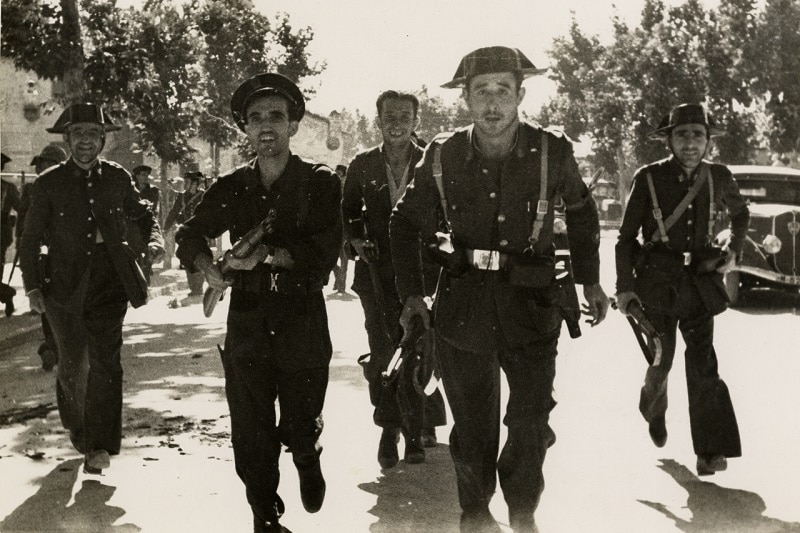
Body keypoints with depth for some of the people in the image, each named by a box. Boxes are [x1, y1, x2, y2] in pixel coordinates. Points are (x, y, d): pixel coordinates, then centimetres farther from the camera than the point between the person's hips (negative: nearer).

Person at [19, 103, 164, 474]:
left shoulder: (117, 178, 4)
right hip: (65, 285, 0)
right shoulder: (49, 183, 0)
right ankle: (76, 425, 37)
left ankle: (100, 445, 2)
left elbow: (141, 213, 18)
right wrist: (32, 287, -2)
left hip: (110, 280, 0)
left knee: (105, 362, -5)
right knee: (73, 365, 10)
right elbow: (30, 240, 4)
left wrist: (154, 238, -3)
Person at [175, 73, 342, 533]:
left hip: (303, 325, -2)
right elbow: (191, 235, 16)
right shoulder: (231, 189, 6)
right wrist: (206, 265, -4)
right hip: (247, 325, 2)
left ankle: (308, 462, 46)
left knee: (300, 430, 10)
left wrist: (267, 256, -21)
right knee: (252, 439, 5)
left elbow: (325, 253, -13)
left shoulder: (321, 183, -4)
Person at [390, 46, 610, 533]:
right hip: (461, 305, 1)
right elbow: (406, 223, 10)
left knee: (531, 422, -2)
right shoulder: (443, 155, -3)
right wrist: (411, 292, 3)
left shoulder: (553, 152, -6)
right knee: (472, 425, 9)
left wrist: (590, 280, 13)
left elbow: (582, 215, 14)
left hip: (531, 304, -1)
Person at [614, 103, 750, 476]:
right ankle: (653, 409, 40)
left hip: (700, 282, 1)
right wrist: (624, 285, -7)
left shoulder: (718, 177, 2)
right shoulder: (649, 178, -6)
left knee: (703, 362, -8)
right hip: (657, 281, -1)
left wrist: (733, 250, 9)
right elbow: (627, 236, -2)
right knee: (660, 359, 7)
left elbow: (740, 213, 24)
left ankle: (711, 451, -7)